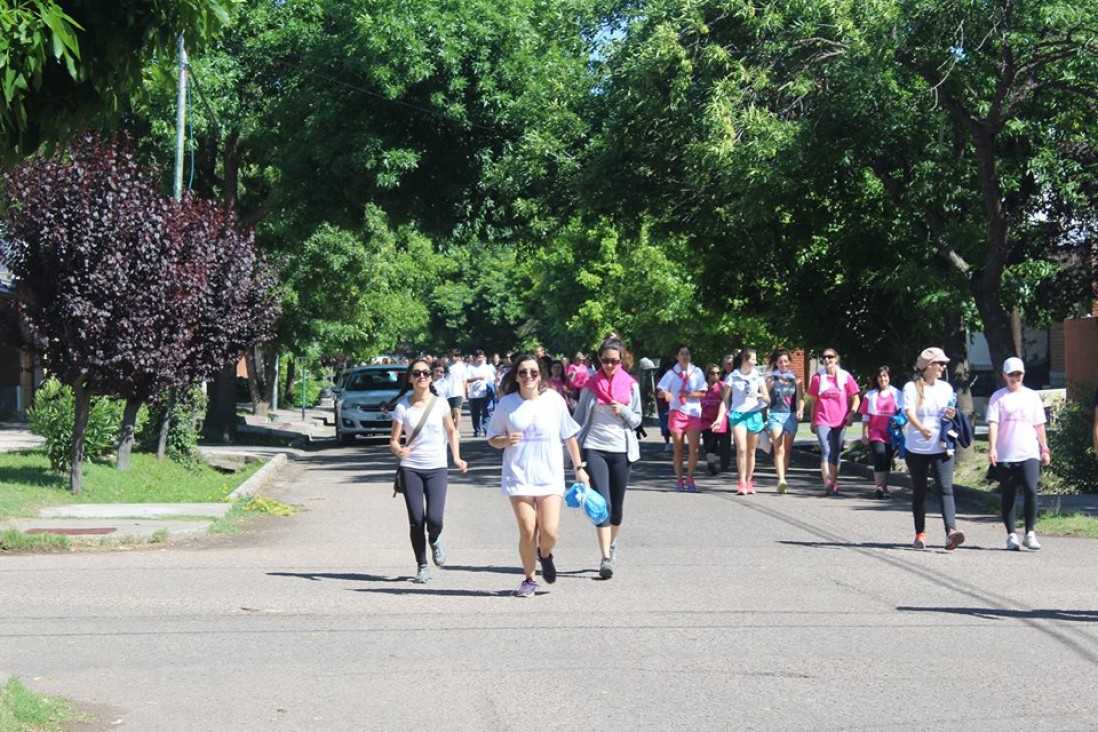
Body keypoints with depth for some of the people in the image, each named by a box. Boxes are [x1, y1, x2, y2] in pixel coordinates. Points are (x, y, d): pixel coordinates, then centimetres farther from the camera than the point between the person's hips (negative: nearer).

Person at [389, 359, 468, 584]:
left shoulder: (440, 404, 1)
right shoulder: (402, 407, -1)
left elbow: (452, 432, 14)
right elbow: (393, 440, -2)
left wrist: (457, 457, 3)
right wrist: (398, 450, -24)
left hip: (436, 467, 0)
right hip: (410, 468, 0)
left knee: (434, 519, -13)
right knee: (416, 520, -1)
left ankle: (434, 540, 23)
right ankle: (422, 566, 15)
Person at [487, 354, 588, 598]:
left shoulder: (554, 400, -1)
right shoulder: (507, 404, 0)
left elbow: (569, 436, 8)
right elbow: (492, 439, 9)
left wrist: (579, 467, 8)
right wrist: (506, 441, -14)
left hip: (549, 477, 0)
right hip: (518, 476, 0)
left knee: (549, 532, -8)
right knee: (527, 532, -4)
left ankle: (545, 555, 28)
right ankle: (529, 580, 17)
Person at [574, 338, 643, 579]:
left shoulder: (630, 385, 6)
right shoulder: (591, 384, 5)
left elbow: (637, 419, 9)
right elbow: (579, 417, 10)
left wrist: (623, 410, -12)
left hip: (621, 450, 1)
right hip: (594, 448, -1)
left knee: (617, 506, 9)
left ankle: (612, 545, 33)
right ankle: (605, 558, -17)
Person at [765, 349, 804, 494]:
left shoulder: (796, 380, 10)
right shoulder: (771, 379, 7)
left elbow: (800, 398, 3)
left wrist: (800, 410, -17)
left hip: (791, 416, 2)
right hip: (775, 415, -2)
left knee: (788, 450, 9)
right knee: (779, 450, -14)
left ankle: (783, 478, 19)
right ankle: (781, 480, -25)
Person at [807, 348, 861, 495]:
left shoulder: (845, 377, 2)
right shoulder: (817, 377, 4)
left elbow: (856, 399, 5)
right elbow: (814, 401, 11)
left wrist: (852, 414, -12)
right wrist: (812, 422, 12)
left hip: (840, 422, 1)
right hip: (822, 421, -1)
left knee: (836, 454, 9)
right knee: (826, 452, -14)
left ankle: (833, 484, 21)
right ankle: (828, 484, -24)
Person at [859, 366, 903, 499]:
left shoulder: (896, 394, 7)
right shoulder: (871, 395, 5)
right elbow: (865, 415, 4)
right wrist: (864, 433, 0)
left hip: (891, 432, 2)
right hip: (875, 432, -2)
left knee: (887, 459, 8)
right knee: (879, 455, -18)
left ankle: (884, 486, 21)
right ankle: (878, 486, -18)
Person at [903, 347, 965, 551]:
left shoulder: (946, 388, 11)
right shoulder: (912, 387, -2)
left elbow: (948, 413, 19)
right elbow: (910, 412, -17)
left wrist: (951, 415, -7)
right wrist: (922, 429, -37)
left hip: (941, 448, 2)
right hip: (916, 448, -2)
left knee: (946, 488, -13)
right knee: (919, 491, 8)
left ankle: (951, 531, -26)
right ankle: (920, 534, 18)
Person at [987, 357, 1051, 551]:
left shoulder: (1032, 396, 12)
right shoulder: (998, 397, 4)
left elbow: (1039, 425, 15)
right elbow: (993, 424, -5)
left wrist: (1045, 449, 12)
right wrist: (992, 448, -17)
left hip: (1029, 454, 1)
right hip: (1005, 456, -1)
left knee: (1031, 491, -14)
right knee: (1008, 497, 3)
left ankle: (1029, 533, -6)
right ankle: (1011, 535, 11)